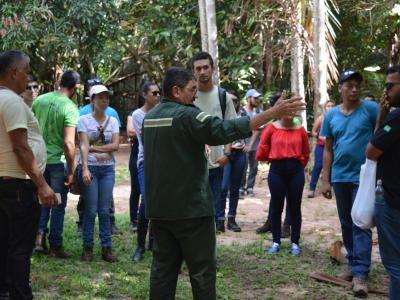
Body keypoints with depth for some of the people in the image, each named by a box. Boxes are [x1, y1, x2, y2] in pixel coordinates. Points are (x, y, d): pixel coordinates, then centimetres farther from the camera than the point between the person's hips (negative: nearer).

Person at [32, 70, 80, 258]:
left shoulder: (39, 100, 1)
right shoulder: (70, 108, -16)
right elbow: (69, 143, -22)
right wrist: (71, 171, -13)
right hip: (58, 161, -5)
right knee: (58, 204, 9)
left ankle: (40, 234, 12)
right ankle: (55, 246, 17)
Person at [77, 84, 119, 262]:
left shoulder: (112, 121, 10)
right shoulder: (84, 120, -1)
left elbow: (115, 145, -1)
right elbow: (83, 146, -11)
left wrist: (93, 148, -8)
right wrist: (85, 169, -21)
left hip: (108, 168, 3)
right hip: (90, 168, -3)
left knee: (104, 210, 3)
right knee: (91, 210, -2)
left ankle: (106, 248, 9)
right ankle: (87, 247, 9)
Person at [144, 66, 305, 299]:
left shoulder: (149, 117, 12)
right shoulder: (186, 115, -14)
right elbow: (225, 130, -25)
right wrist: (273, 113, -26)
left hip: (159, 206, 8)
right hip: (190, 206, -8)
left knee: (163, 265, 11)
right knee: (202, 268, 2)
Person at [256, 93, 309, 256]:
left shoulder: (300, 130, 2)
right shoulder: (271, 128, -2)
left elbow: (306, 153, 12)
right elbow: (262, 150, 3)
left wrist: (298, 165, 12)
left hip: (296, 171, 1)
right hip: (277, 170, -1)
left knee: (294, 207, 6)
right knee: (276, 206, 7)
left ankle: (295, 243, 15)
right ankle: (276, 242, 18)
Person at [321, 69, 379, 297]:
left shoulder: (370, 109, -7)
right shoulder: (331, 115, 6)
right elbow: (328, 150, 10)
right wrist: (326, 180, 7)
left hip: (364, 176, -5)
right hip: (340, 177, 5)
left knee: (361, 224, -5)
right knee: (346, 224, 13)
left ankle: (360, 274, -4)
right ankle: (354, 263, 26)